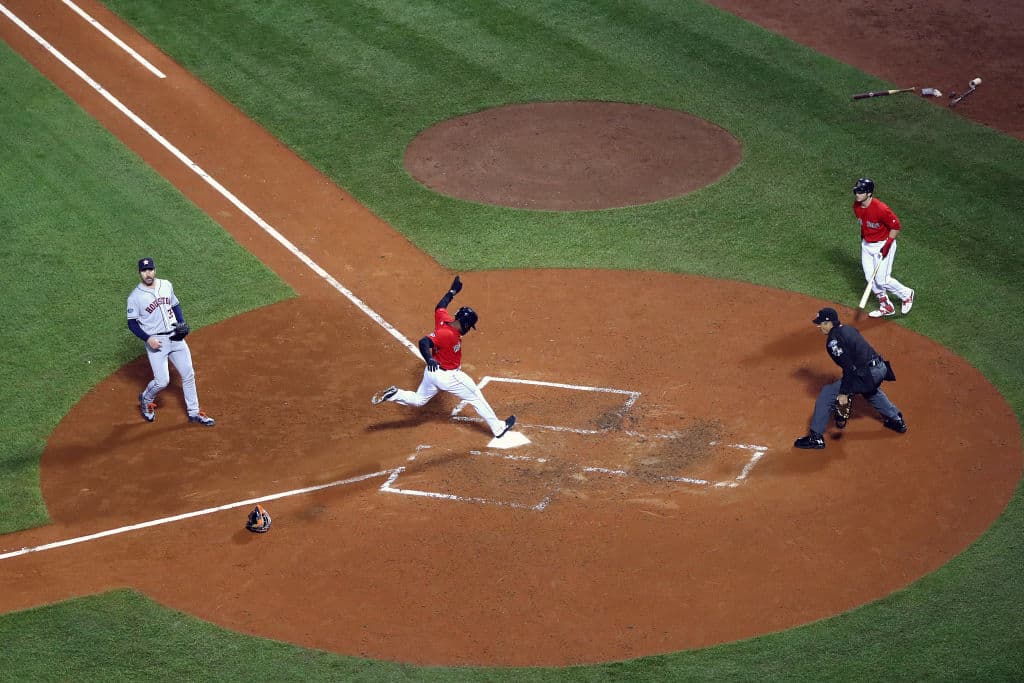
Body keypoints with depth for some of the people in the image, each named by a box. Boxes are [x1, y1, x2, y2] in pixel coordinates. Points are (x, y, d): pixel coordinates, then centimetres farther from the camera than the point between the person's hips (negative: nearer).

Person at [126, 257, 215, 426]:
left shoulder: (166, 285, 4)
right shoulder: (135, 297, -10)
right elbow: (132, 323, -8)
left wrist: (182, 324, 1)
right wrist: (148, 339, -20)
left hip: (175, 337, 5)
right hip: (156, 341, -5)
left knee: (188, 374, 6)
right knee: (162, 381, -8)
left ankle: (194, 413, 17)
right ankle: (146, 399, 25)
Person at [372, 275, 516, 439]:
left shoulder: (444, 319, -6)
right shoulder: (449, 334, -31)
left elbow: (439, 307, 17)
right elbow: (424, 342, -40)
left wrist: (452, 292, 27)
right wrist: (429, 360, -56)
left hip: (432, 372, 9)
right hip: (448, 376, -9)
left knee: (418, 400, 26)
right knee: (475, 396, 6)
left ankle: (393, 394, 5)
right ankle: (498, 428, 14)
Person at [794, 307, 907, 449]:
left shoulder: (834, 340, -13)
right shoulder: (849, 329, 15)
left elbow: (849, 368, -19)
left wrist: (844, 393, -18)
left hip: (867, 374, -9)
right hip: (881, 368, 9)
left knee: (827, 394, -3)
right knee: (870, 389, 43)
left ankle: (816, 437, -1)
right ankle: (897, 421, 51)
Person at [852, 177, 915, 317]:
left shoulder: (881, 209, -30)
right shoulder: (856, 206, -7)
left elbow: (896, 226, -19)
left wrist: (888, 244, -20)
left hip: (883, 245, -7)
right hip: (866, 245, 7)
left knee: (882, 280, -5)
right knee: (870, 278, 10)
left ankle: (906, 294, 22)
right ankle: (886, 307, 27)